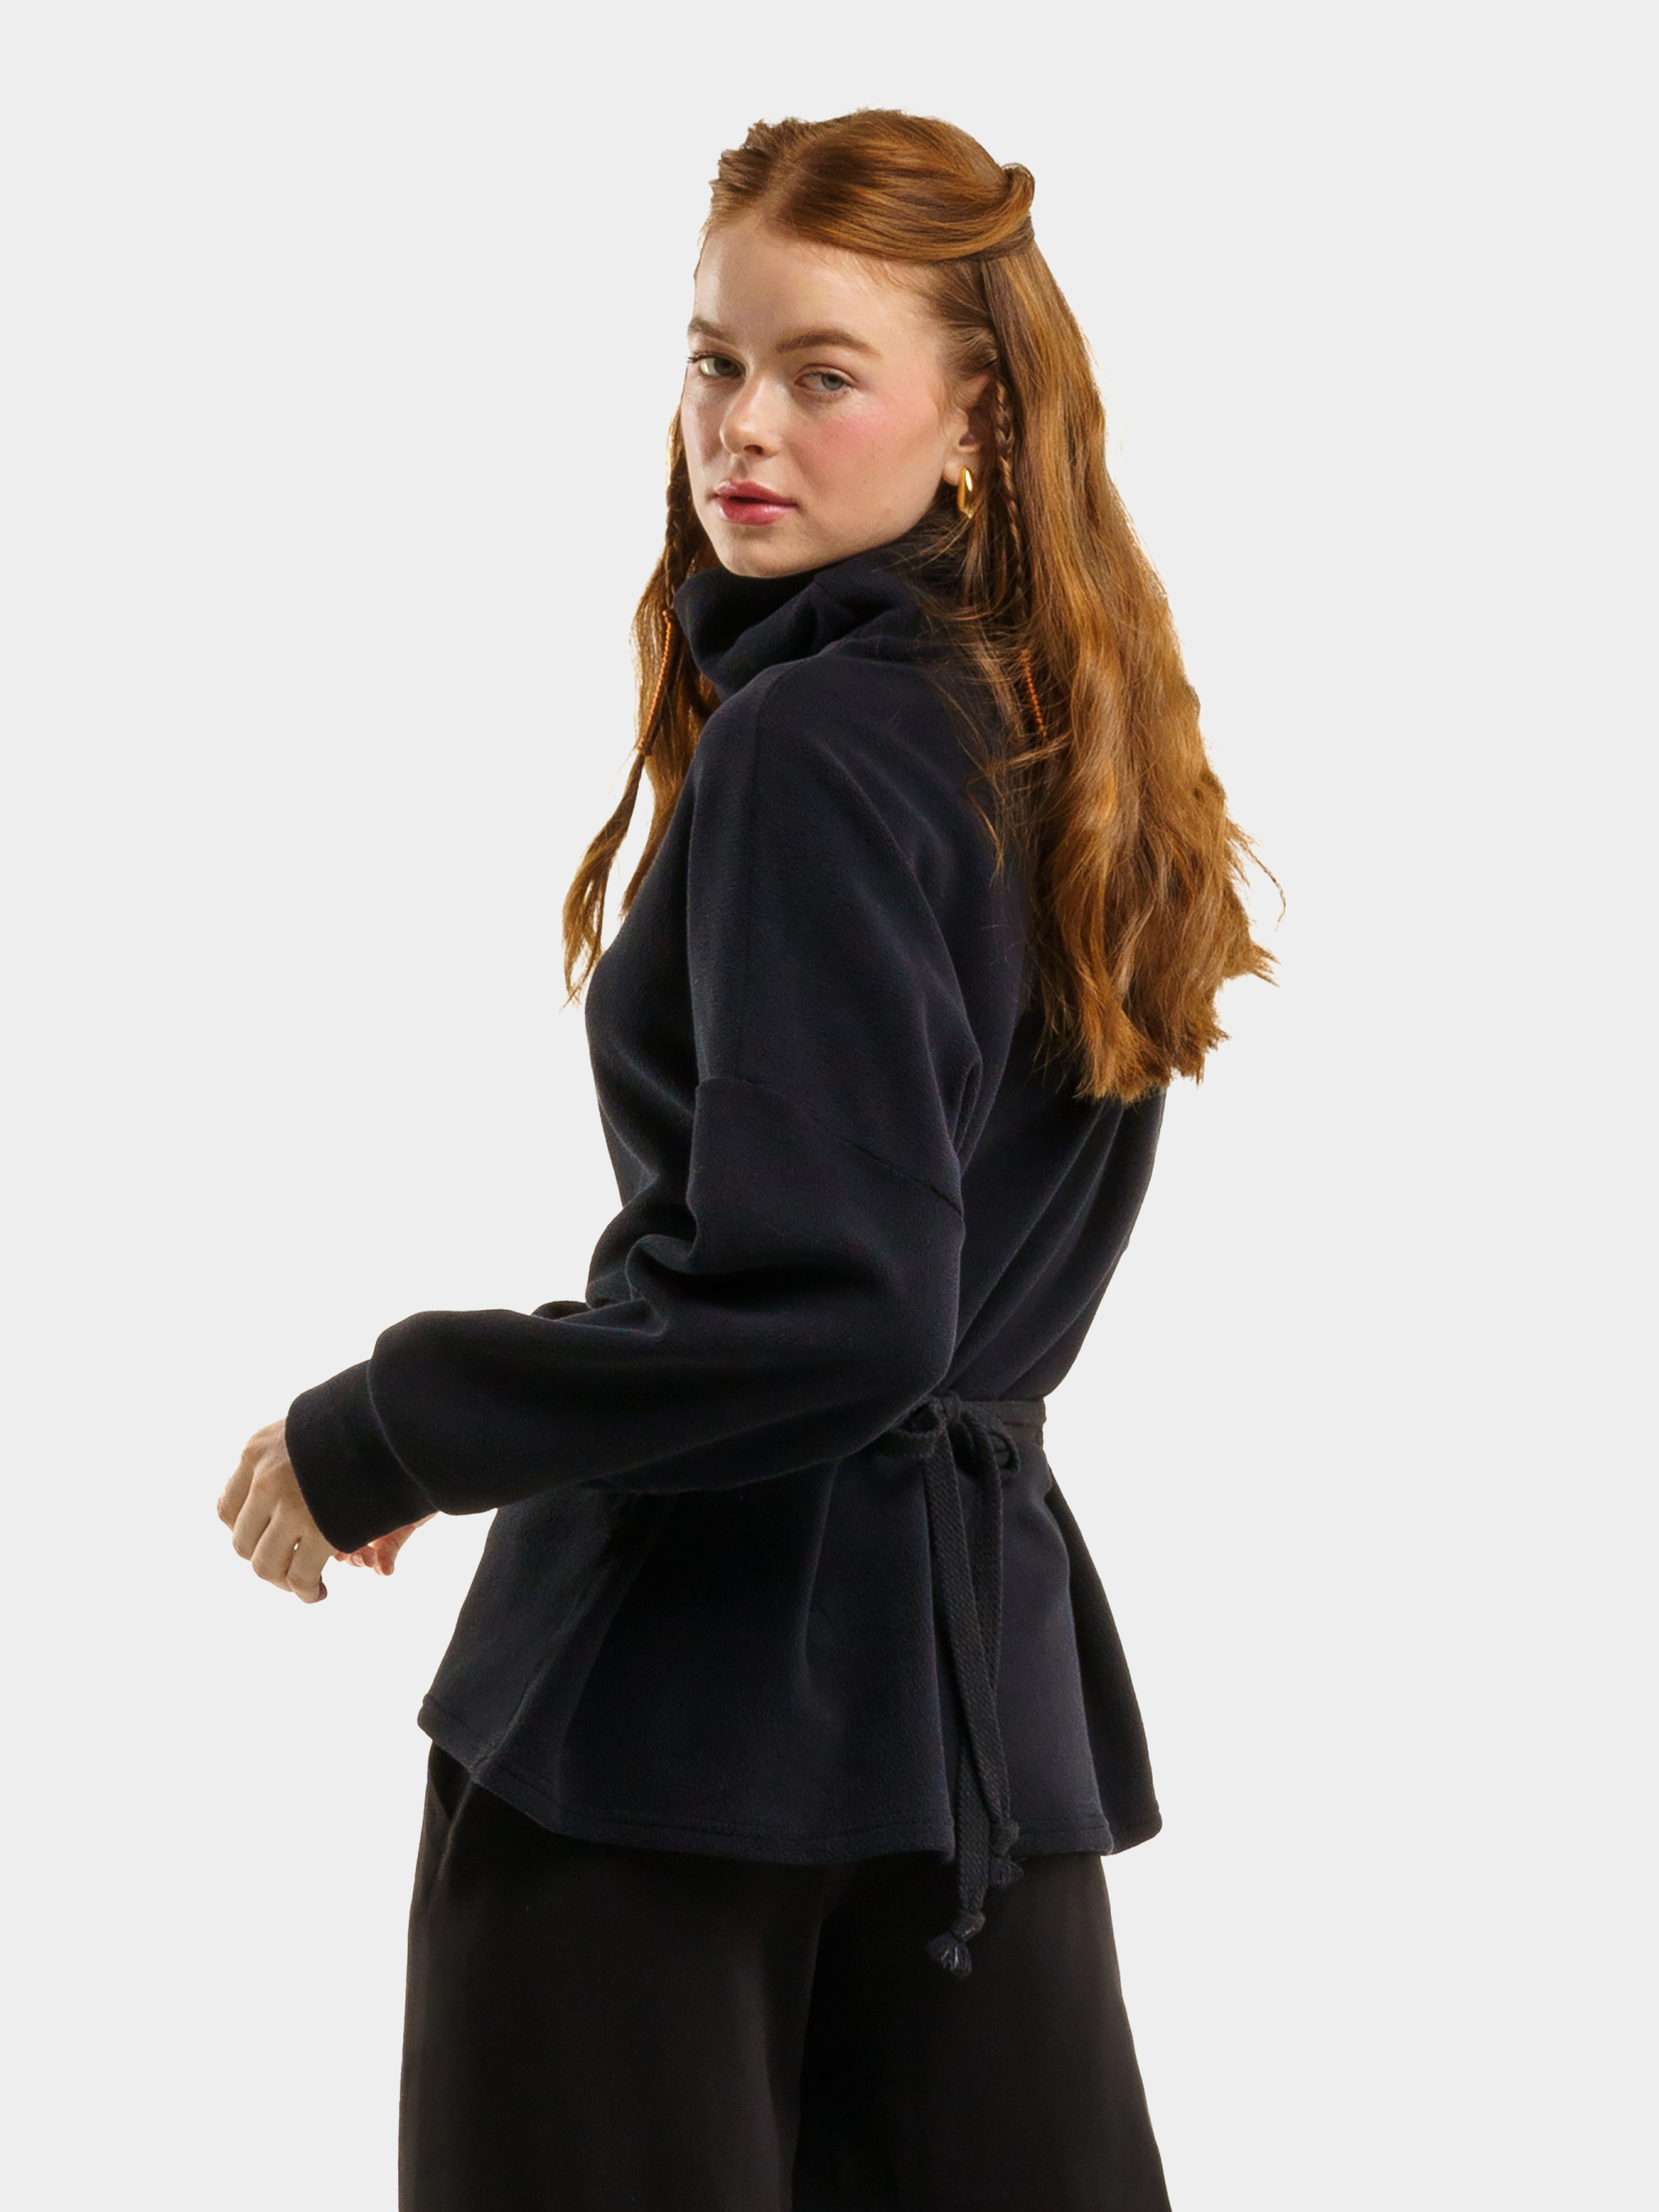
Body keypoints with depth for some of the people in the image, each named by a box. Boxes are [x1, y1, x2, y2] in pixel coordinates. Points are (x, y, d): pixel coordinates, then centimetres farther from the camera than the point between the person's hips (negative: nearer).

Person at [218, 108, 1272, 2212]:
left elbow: (826, 1311, -22)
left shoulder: (807, 751, -16)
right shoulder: (1061, 735, 10)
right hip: (993, 1643, 8)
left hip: (696, 1663, -8)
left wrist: (374, 1443, -13)